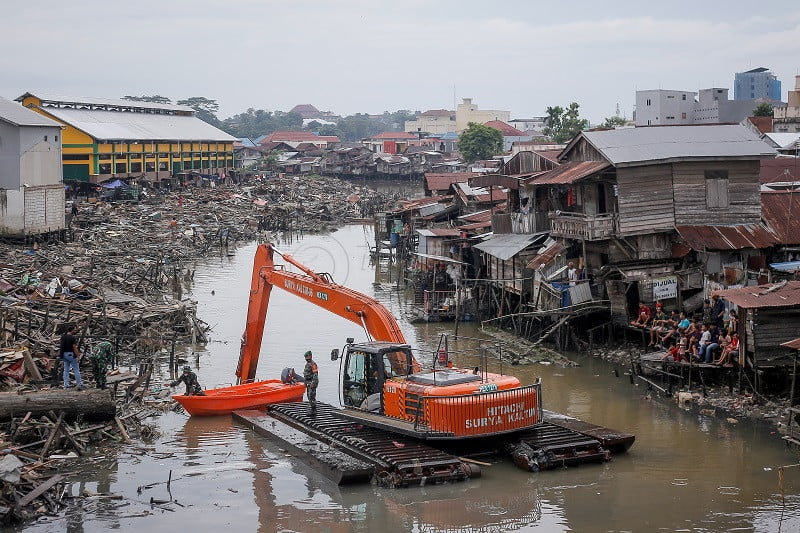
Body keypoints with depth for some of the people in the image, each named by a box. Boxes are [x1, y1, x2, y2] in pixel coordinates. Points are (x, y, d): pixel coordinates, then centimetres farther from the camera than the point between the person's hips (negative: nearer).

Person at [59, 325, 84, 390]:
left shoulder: (63, 336, 7)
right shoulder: (72, 338, -16)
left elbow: (60, 346, 11)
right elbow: (75, 348, -18)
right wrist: (78, 356, -15)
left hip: (64, 354, 7)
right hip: (71, 354, -7)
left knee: (66, 370, 11)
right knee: (76, 370, -1)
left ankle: (66, 385, 9)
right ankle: (79, 384, -1)